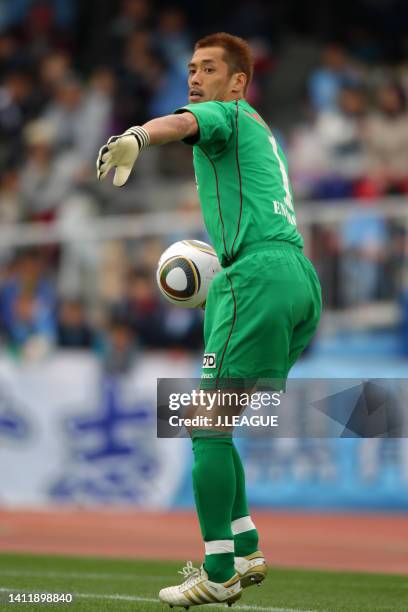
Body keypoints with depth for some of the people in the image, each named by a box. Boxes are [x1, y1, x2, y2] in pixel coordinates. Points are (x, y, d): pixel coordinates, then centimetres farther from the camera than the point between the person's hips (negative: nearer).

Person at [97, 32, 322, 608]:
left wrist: (137, 136, -45)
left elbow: (183, 122, -24)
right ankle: (245, 549, 18)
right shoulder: (260, 133, 29)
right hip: (301, 278, 9)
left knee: (207, 424, -9)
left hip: (260, 274, -9)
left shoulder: (227, 115, 1)